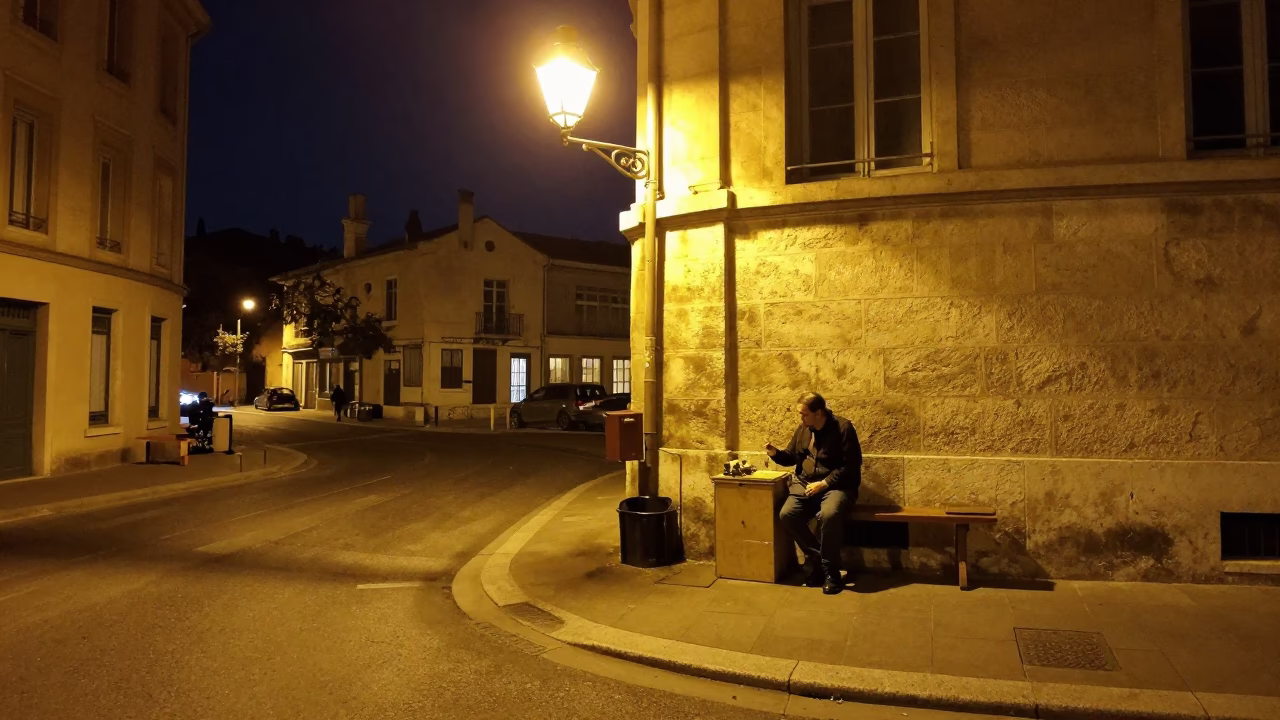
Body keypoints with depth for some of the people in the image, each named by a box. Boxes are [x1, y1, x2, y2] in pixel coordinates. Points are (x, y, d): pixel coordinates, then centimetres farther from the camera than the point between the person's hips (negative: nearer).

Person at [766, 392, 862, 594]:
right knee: (787, 514, -23)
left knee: (829, 515, -37)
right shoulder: (803, 428, 8)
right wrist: (775, 453, -4)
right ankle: (816, 561, -8)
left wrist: (823, 483, -19)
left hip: (836, 486, -5)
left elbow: (850, 466, -13)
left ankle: (831, 571, -18)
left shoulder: (843, 428, -11)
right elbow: (791, 456, 19)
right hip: (805, 484, 6)